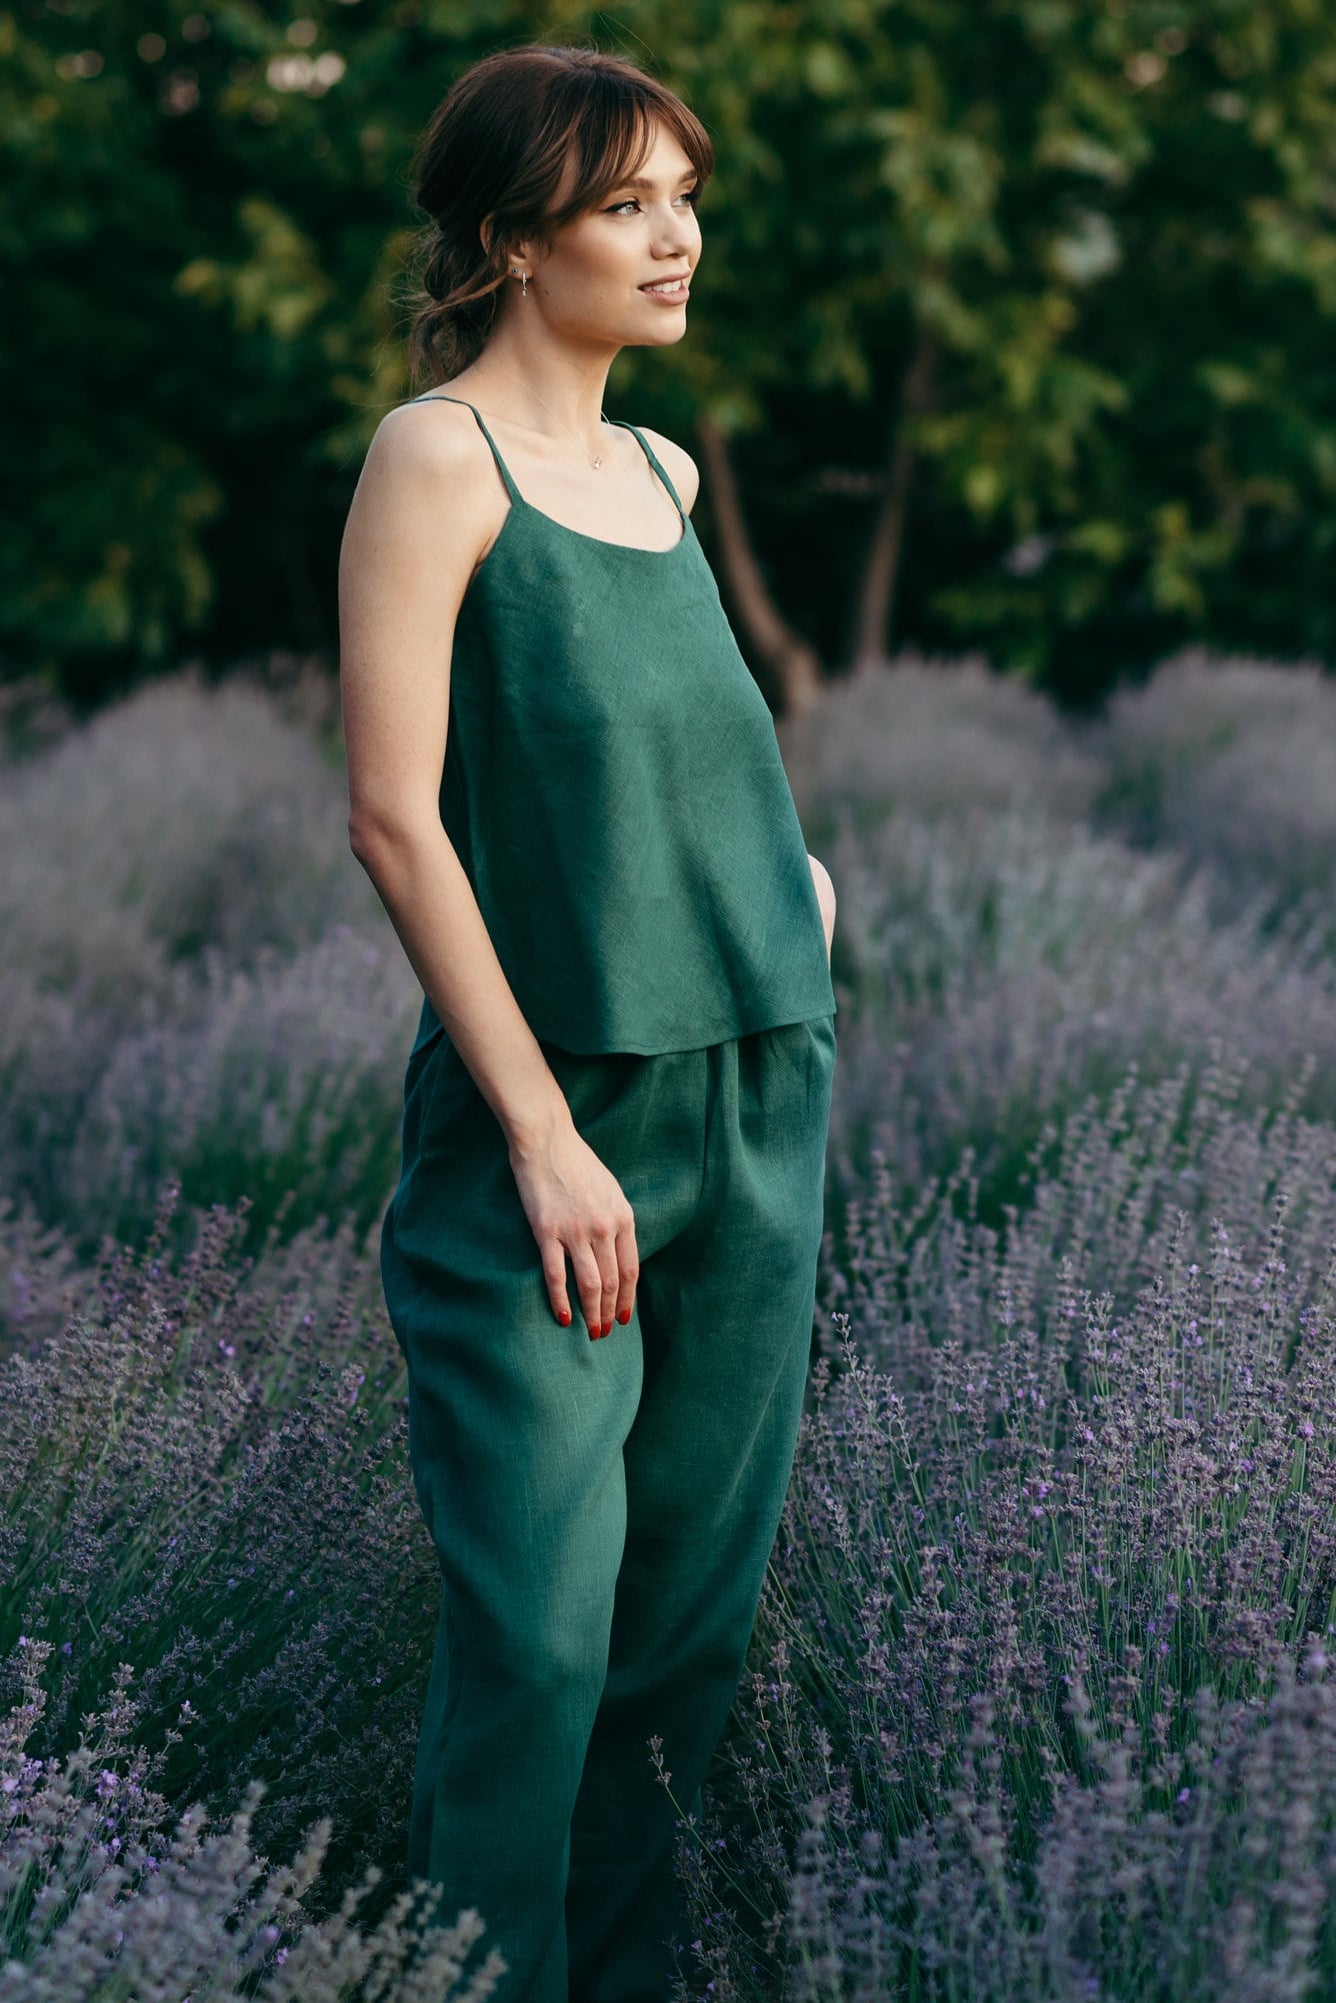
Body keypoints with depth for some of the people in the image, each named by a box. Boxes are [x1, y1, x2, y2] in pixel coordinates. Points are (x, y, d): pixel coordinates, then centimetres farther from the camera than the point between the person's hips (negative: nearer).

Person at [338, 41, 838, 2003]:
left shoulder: (667, 474, 13)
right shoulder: (438, 454, -7)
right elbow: (394, 813, -13)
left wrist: (779, 872, 10)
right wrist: (542, 1134, -15)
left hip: (757, 1097, 7)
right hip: (557, 1113, -7)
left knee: (697, 1611, 10)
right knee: (540, 1632, -8)